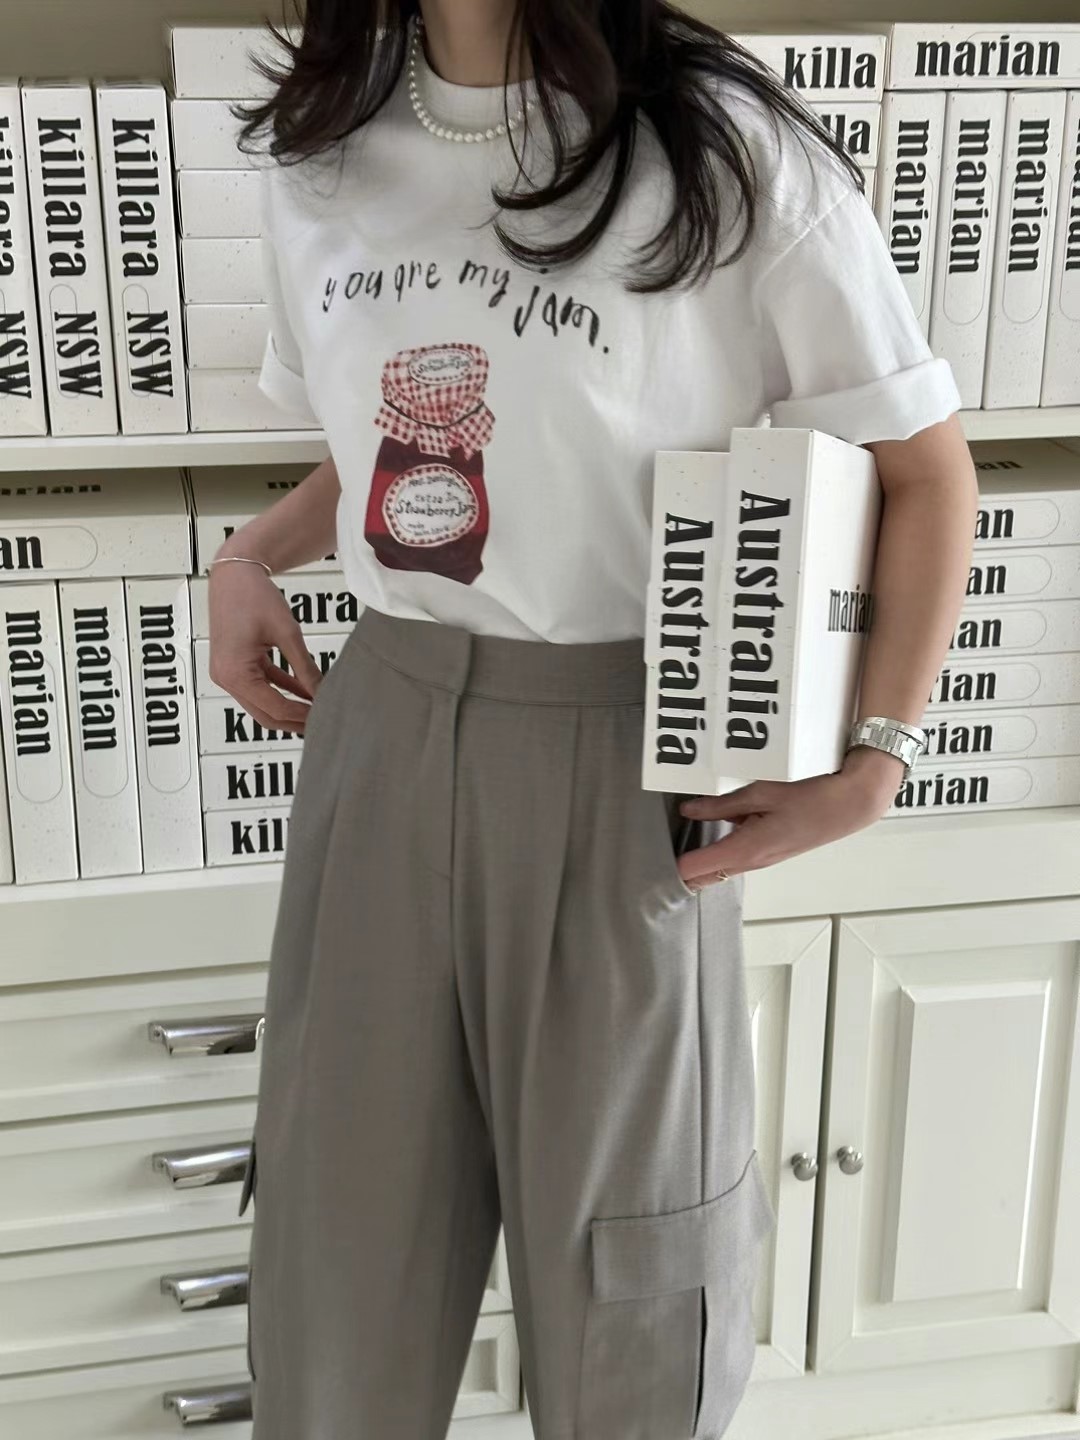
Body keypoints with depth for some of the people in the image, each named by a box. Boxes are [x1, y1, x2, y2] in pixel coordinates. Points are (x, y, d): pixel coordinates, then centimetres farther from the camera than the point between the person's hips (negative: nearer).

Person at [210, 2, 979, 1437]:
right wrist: (251, 556, 3)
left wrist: (872, 764, -13)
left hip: (616, 747, -4)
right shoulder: (319, 151, 8)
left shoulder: (724, 154, -10)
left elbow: (929, 471, -6)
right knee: (336, 1227, 15)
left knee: (617, 1268, 11)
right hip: (379, 728, 5)